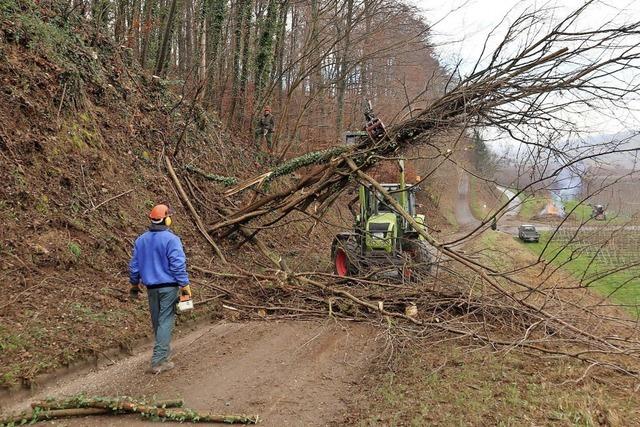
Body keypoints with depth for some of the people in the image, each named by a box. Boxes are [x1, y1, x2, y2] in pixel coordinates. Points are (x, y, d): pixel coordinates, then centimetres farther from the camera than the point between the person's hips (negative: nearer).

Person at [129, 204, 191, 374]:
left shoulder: (141, 240, 6)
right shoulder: (171, 239, -14)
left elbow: (134, 265, 12)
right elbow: (178, 265, -17)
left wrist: (134, 284, 24)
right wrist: (185, 285, -12)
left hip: (151, 287, 6)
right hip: (169, 286, -6)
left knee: (157, 320, 18)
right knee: (166, 321, -3)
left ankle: (164, 349, 36)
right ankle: (158, 360, -7)